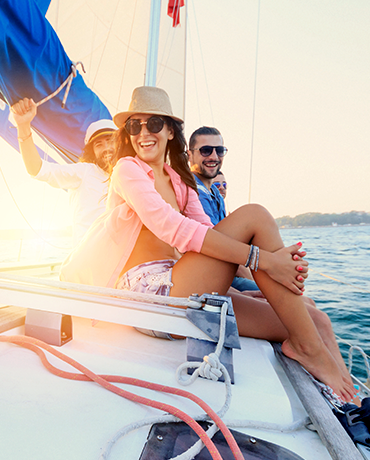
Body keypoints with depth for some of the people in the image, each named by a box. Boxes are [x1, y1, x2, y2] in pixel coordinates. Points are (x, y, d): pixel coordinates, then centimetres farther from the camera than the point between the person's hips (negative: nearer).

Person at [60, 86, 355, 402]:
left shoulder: (180, 179, 20)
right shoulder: (127, 168, -1)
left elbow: (209, 232, 8)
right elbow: (172, 228, -19)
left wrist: (280, 258, -7)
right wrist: (262, 258, -22)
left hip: (177, 288, 6)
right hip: (147, 285, -6)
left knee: (301, 322, -7)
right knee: (254, 215, -18)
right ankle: (309, 346, -10)